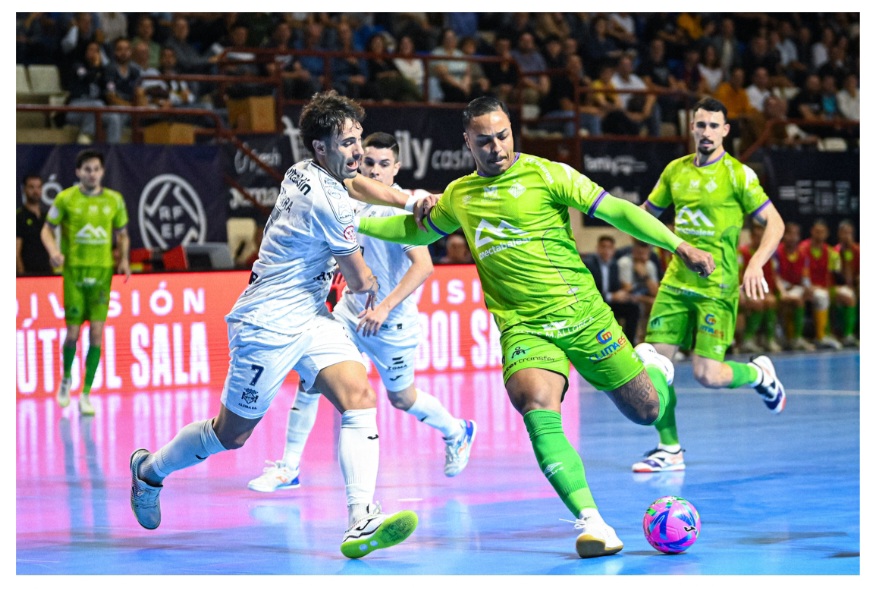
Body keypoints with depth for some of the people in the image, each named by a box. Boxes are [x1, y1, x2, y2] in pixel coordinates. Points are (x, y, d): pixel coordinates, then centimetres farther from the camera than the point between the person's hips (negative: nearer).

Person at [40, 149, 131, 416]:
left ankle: (86, 394, 1)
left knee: (97, 332, -5)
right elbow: (47, 230, 5)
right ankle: (66, 378, 29)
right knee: (73, 332, -1)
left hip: (102, 271, 1)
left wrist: (124, 259, -3)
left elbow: (122, 234, 15)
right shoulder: (65, 198, -1)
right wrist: (54, 251, -15)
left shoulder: (114, 200, 5)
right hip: (74, 270, -1)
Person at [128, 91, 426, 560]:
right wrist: (366, 282, 13)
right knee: (231, 434, 8)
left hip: (310, 318, 9)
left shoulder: (304, 171, 2)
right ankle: (150, 469, 35)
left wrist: (411, 201, 12)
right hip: (268, 327, -9)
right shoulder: (328, 202, -23)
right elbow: (361, 281, -11)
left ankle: (361, 522, -23)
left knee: (359, 397, -13)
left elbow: (355, 184, 26)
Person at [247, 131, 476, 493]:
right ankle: (289, 468, -4)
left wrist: (385, 308, -36)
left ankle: (457, 432, 42)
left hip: (391, 323, -5)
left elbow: (423, 265, -30)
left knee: (402, 399, 12)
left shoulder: (401, 209, -19)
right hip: (350, 311, 5)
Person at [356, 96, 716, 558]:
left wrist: (679, 246, -13)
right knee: (539, 413, -28)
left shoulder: (545, 174, -3)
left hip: (582, 315, -2)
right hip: (522, 327, 2)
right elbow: (416, 231, 29)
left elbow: (616, 211, -6)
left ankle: (650, 365, 43)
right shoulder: (459, 195, 10)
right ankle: (590, 521, -26)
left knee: (647, 411, 5)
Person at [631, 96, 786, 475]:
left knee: (708, 375, -11)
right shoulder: (675, 171, 10)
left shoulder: (738, 174, -6)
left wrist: (756, 264, -21)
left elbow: (775, 223, -6)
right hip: (676, 283, 5)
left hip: (716, 289, -5)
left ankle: (759, 374, 22)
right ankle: (669, 449, 10)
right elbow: (647, 213, 24)